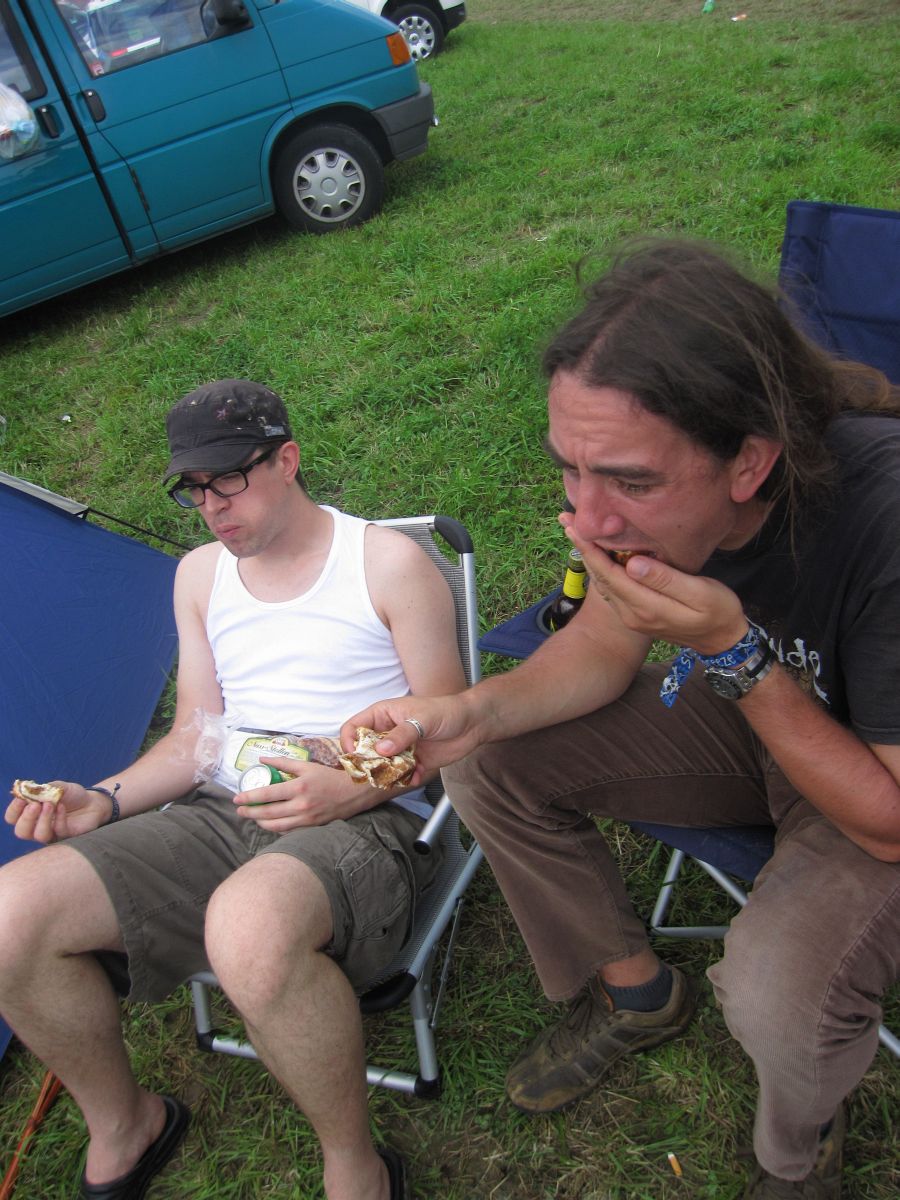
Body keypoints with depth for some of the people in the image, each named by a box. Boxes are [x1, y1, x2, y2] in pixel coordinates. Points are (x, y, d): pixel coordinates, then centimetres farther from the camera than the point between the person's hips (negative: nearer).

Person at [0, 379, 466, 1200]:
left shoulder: (389, 562, -2)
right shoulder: (200, 575, 15)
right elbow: (195, 735, 16)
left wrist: (354, 789, -19)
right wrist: (105, 800, -1)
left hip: (364, 822, -5)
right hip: (220, 817, 6)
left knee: (249, 927, -40)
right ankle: (122, 1126, 13)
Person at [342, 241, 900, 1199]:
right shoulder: (642, 465, -21)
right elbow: (605, 646, -6)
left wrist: (733, 651, -37)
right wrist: (472, 711, -24)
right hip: (739, 708, 5)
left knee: (779, 992, -31)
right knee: (487, 764, -8)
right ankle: (637, 992, 16)